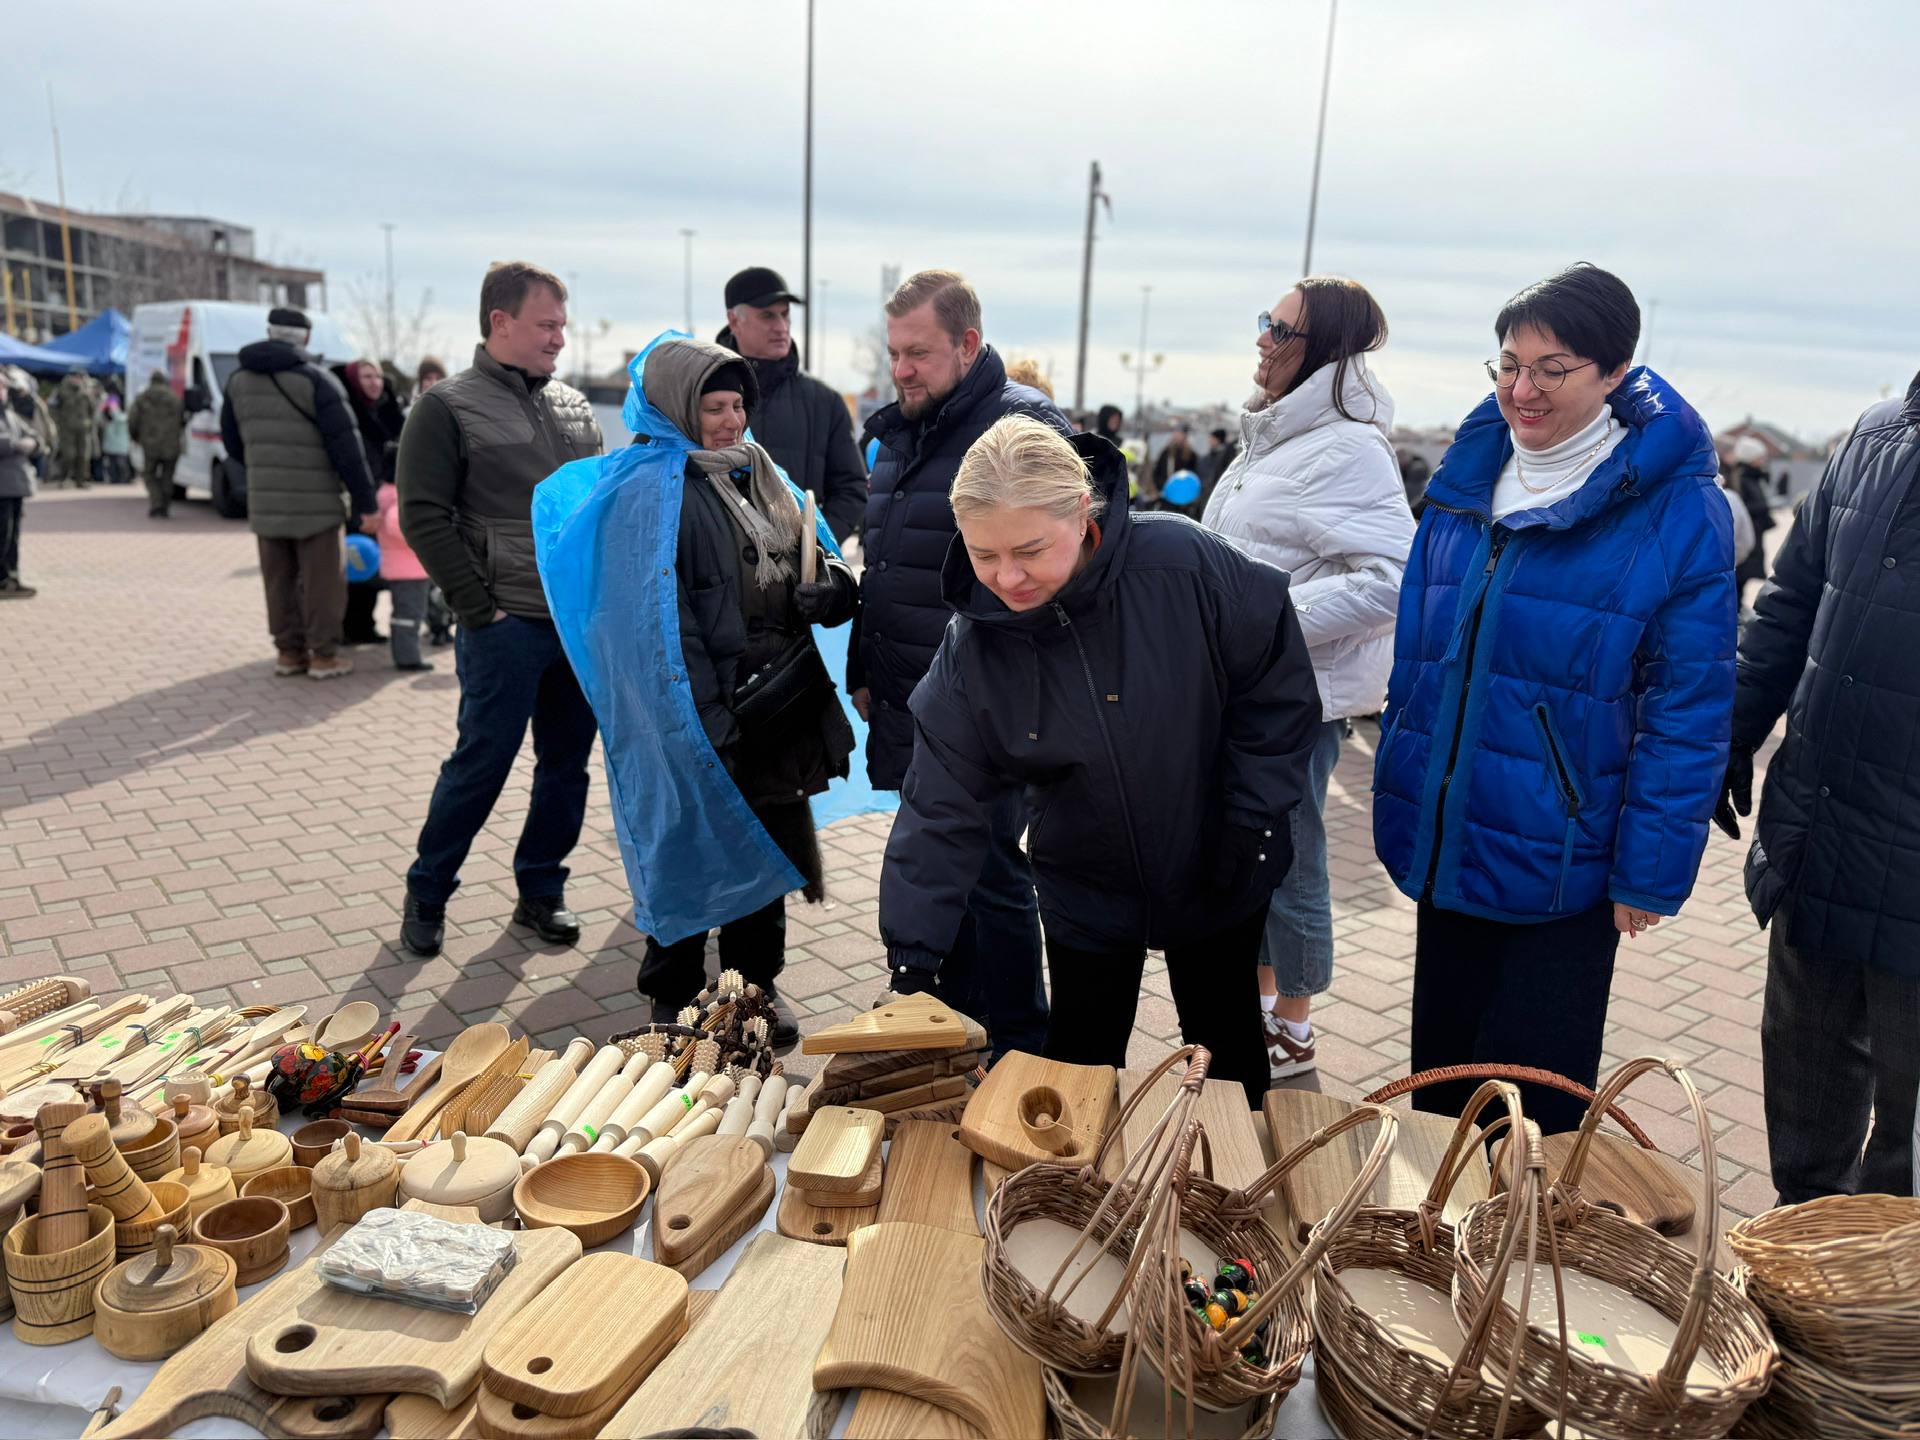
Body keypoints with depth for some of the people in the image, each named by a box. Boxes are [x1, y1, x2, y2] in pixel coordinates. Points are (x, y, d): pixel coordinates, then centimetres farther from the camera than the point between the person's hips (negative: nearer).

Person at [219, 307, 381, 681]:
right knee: (321, 581, 3)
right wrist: (366, 502, -12)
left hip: (264, 502, 5)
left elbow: (232, 442, 17)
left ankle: (288, 651, 20)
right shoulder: (317, 381, -10)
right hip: (315, 502, -5)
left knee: (279, 580, 13)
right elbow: (346, 447, -13)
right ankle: (323, 655, 6)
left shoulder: (238, 380, 9)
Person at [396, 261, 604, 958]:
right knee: (481, 764, 0)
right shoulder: (449, 406, -3)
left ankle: (541, 889, 25)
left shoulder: (574, 406, 14)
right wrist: (480, 609, -12)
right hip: (507, 626, -5)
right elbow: (423, 517, -8)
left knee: (567, 764, 10)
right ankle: (426, 895, 19)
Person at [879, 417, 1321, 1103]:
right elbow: (941, 810, -15)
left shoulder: (1186, 564, -26)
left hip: (1216, 875, 0)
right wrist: (913, 958, -18)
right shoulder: (972, 647, -19)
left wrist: (1251, 820, -12)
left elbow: (1277, 684, -12)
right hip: (1084, 890, 1)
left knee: (1226, 1046, 21)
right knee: (1079, 1062, 14)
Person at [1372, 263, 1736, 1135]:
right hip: (1449, 848, 5)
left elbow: (1690, 707, -9)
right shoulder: (1467, 481, 5)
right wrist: (1398, 804, 10)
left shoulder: (1675, 510, -11)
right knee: (1439, 1077, 20)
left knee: (1531, 1105, 8)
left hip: (1562, 864, -5)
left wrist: (1651, 870, -11)